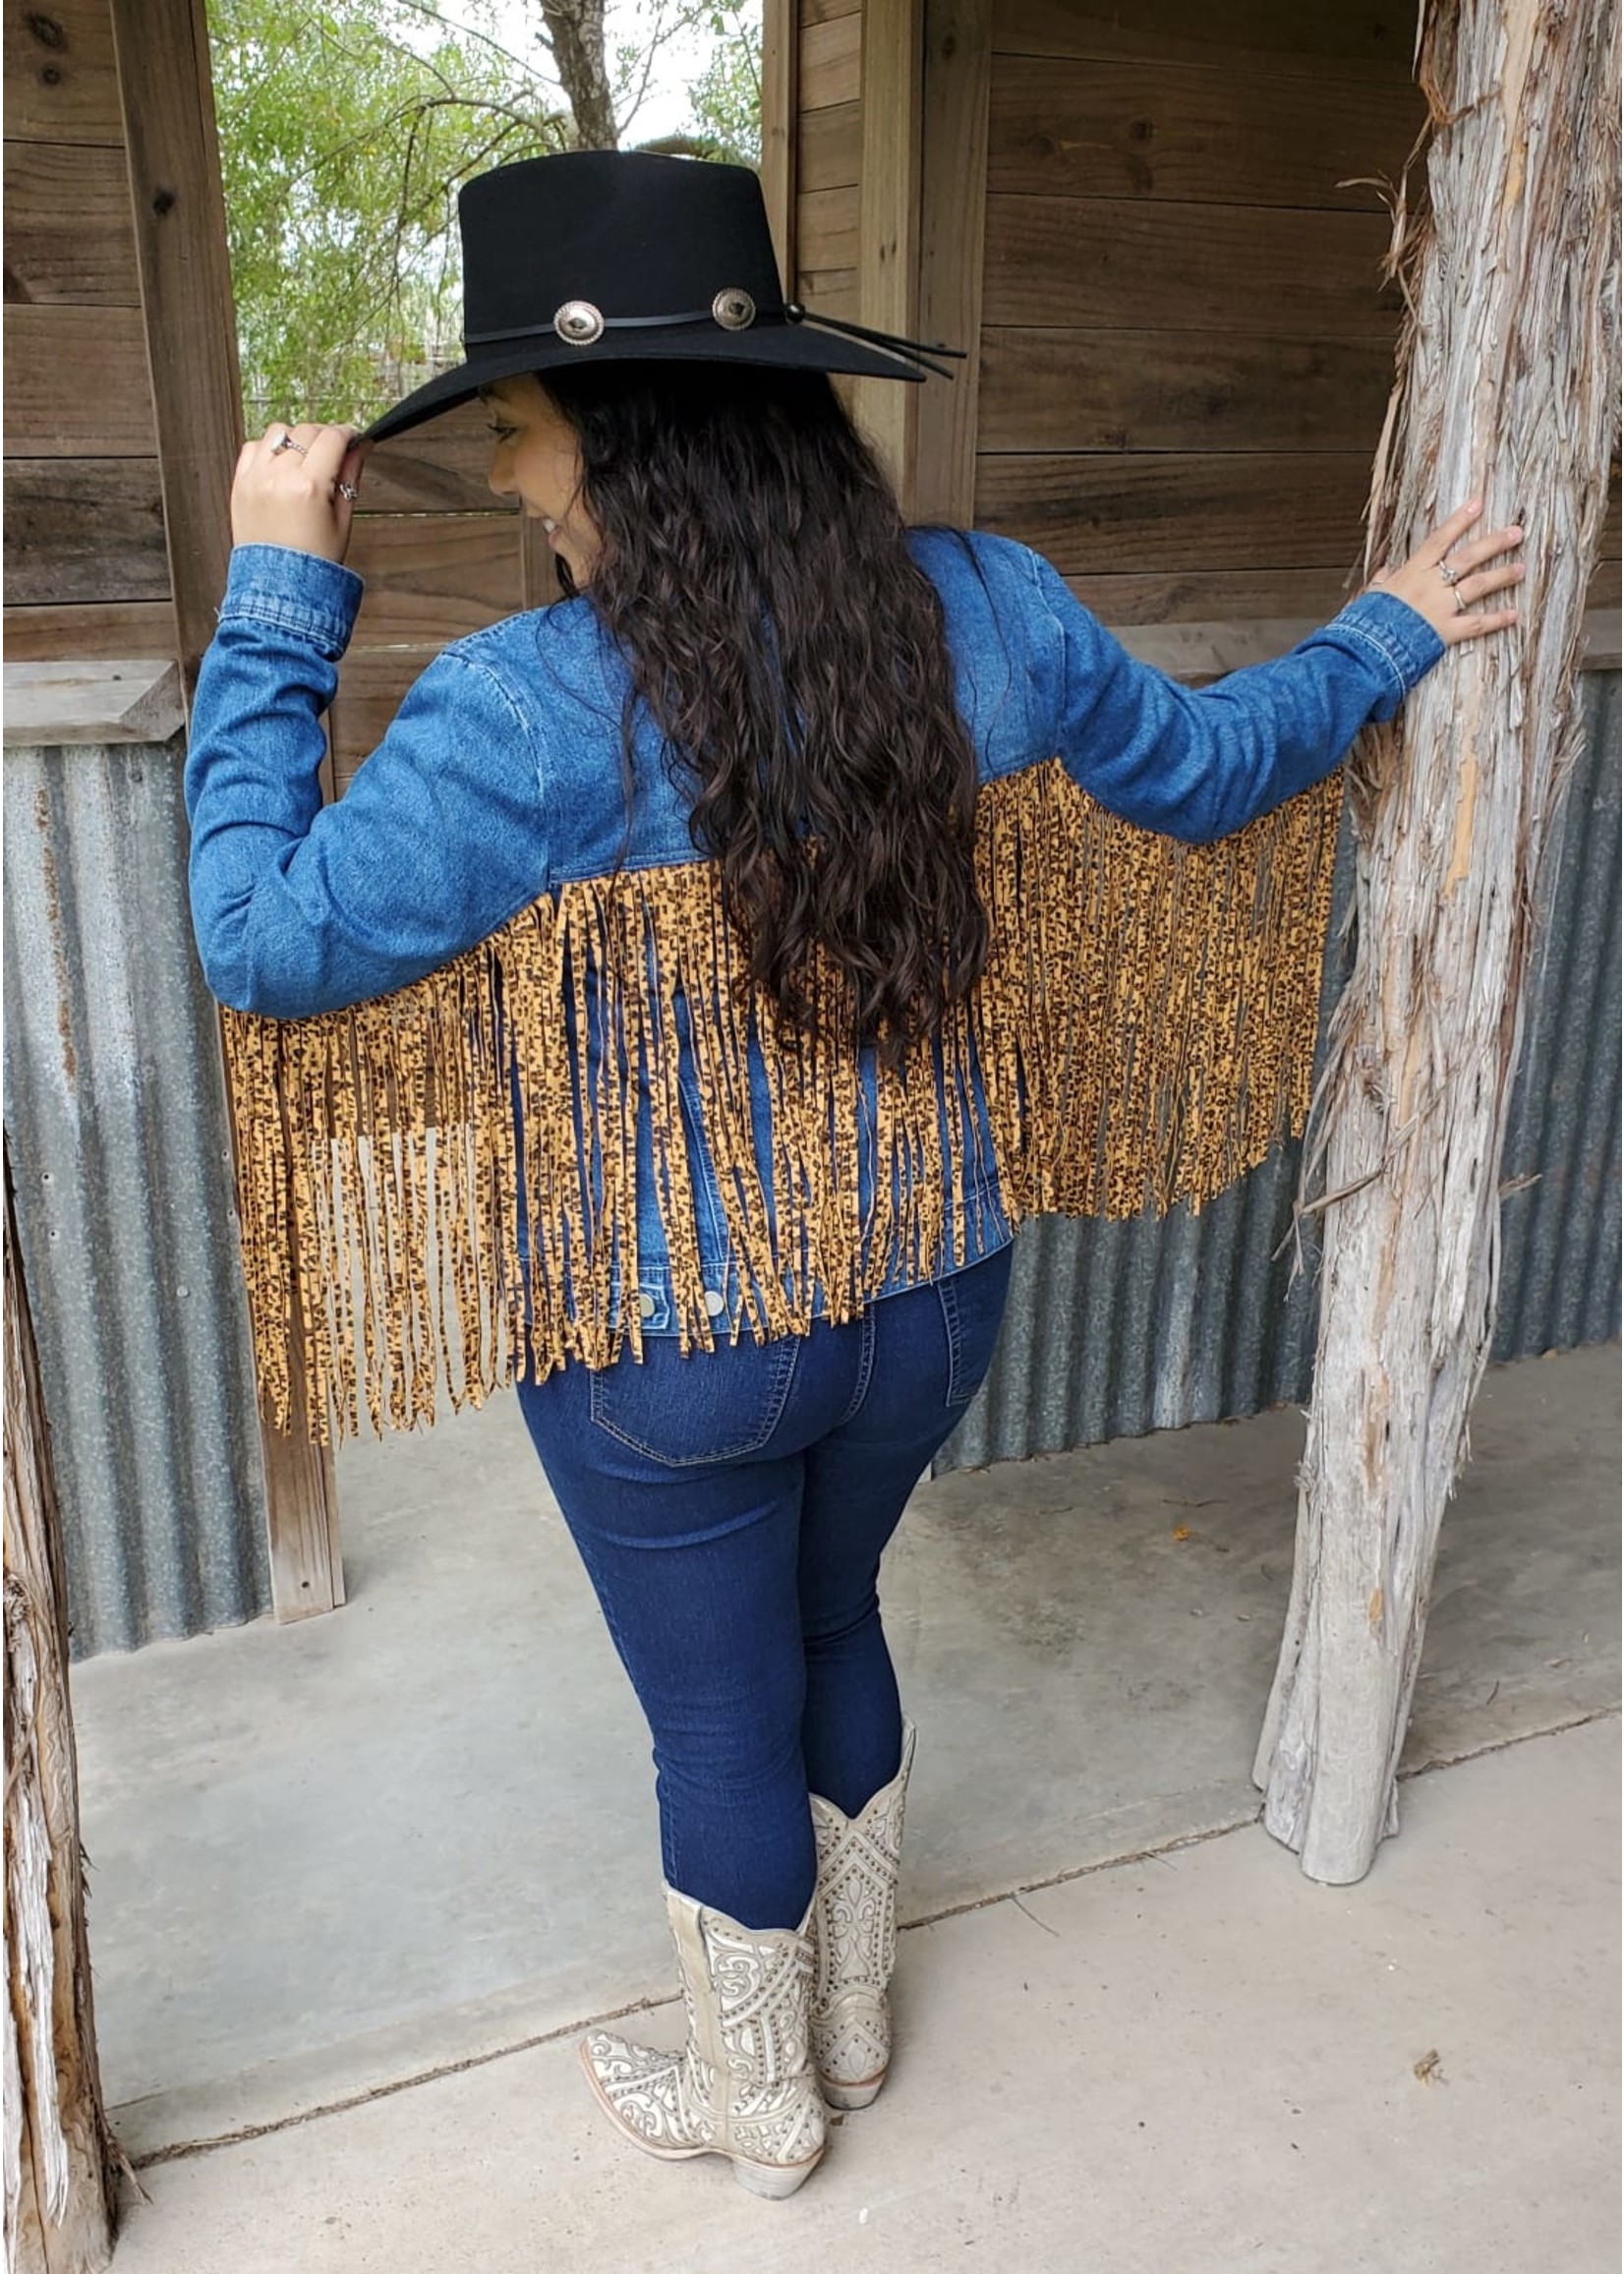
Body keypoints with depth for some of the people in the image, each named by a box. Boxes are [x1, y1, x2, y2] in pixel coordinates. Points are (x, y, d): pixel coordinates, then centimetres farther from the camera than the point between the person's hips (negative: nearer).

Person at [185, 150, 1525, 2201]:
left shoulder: (536, 708, -25)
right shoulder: (981, 611, -8)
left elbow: (267, 943, -16)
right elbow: (1206, 768, 8)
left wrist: (276, 596, -10)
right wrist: (1389, 631, 26)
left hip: (670, 1354, -5)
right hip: (931, 1298, 6)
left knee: (723, 1723, 19)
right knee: (829, 1629, 30)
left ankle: (757, 2107, 47)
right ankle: (850, 2026, 53)